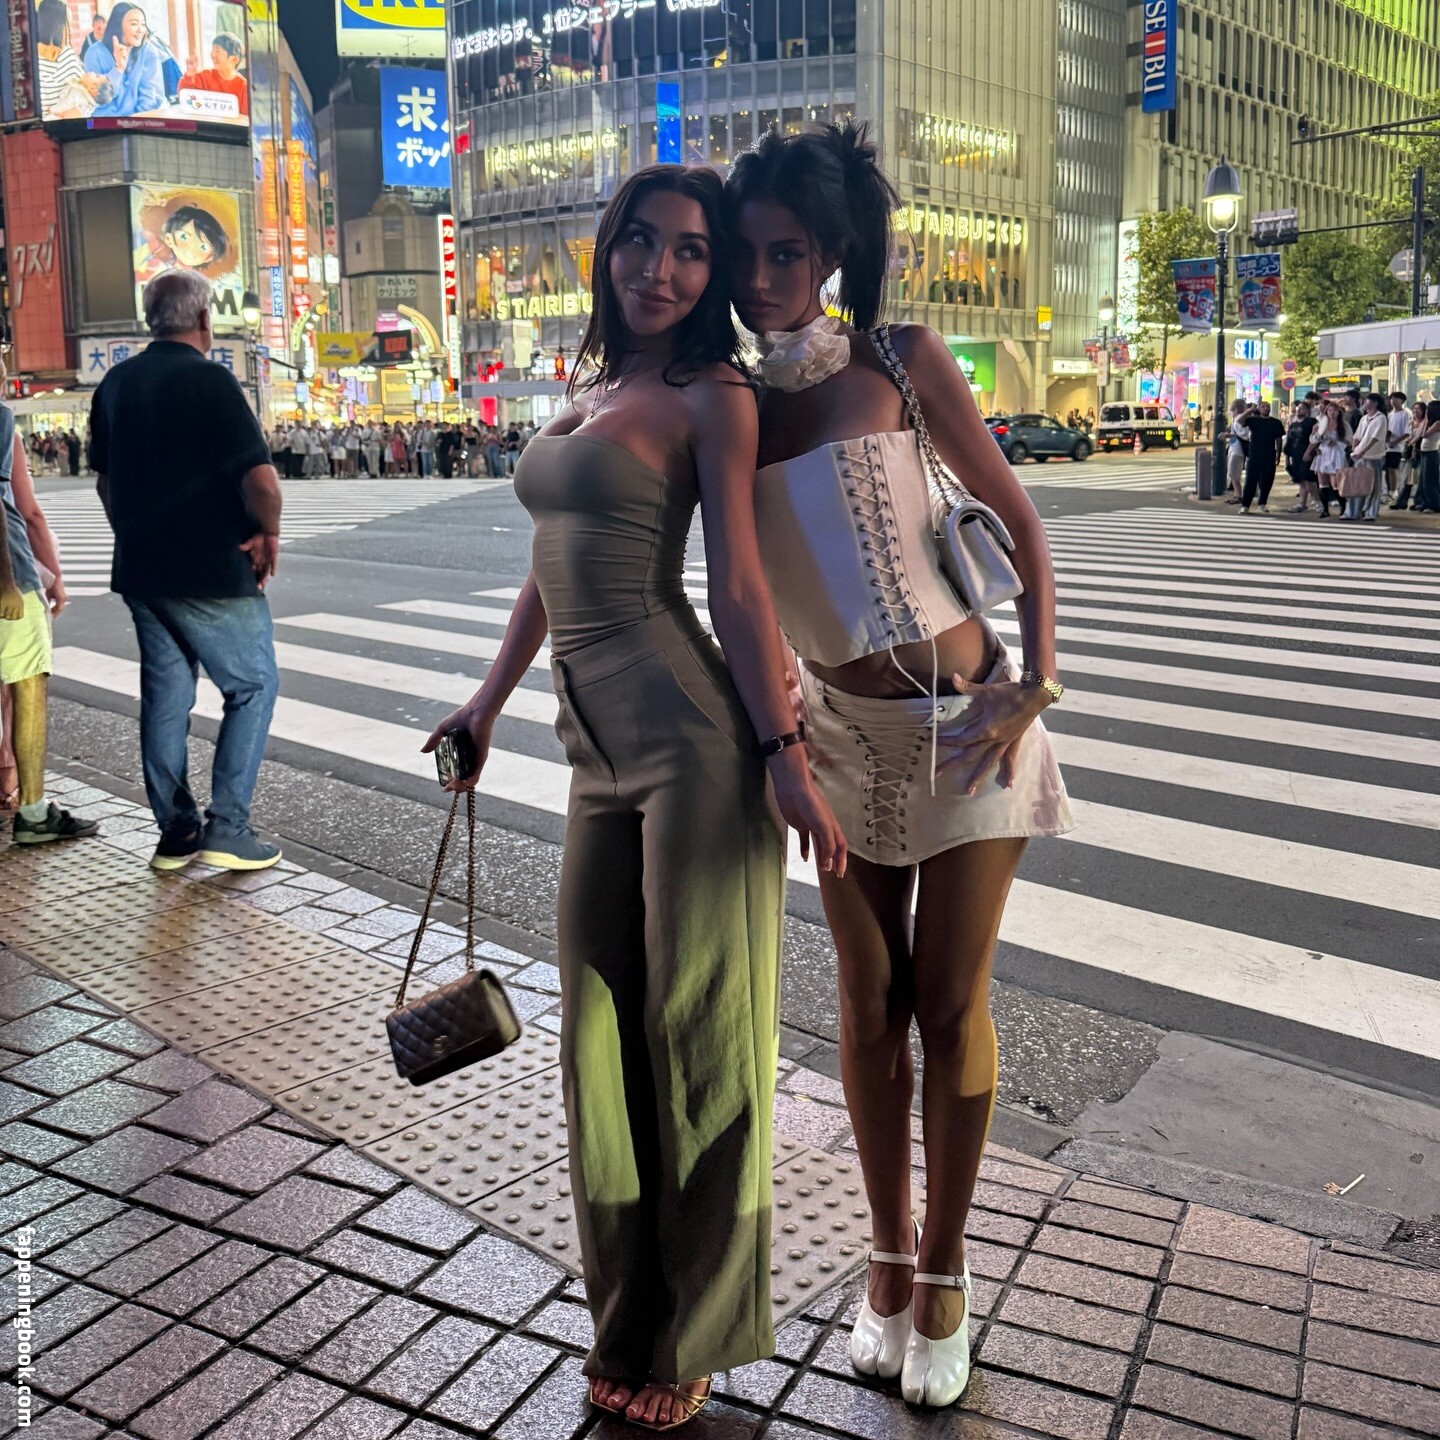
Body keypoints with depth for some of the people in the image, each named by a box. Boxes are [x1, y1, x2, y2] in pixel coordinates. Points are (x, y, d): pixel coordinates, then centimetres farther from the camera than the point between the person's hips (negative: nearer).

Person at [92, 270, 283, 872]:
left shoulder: (116, 383, 9)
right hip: (214, 573, -7)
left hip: (141, 571, 7)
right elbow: (261, 478, -21)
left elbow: (105, 479, 18)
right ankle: (227, 828, 0)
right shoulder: (209, 380, -13)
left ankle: (175, 832, 18)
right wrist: (268, 533, -5)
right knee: (253, 686, 5)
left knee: (165, 695, 13)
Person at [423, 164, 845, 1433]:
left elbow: (738, 585, -9)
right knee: (604, 1033, 13)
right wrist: (490, 700, 29)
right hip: (599, 749, 8)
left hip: (691, 735, -7)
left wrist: (783, 753, -16)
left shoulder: (710, 398, -1)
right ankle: (630, 1322, 31)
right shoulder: (584, 393, 20)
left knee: (699, 1033, 2)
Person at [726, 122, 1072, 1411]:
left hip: (965, 716, -2)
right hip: (841, 729, 3)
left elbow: (1019, 520, -2)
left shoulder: (901, 362, -8)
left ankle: (944, 1275, 23)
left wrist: (1036, 686, -10)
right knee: (870, 1004, 10)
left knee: (951, 1004, 5)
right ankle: (890, 1259, 29)